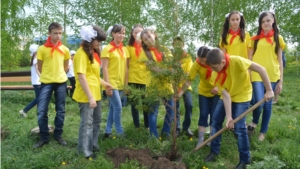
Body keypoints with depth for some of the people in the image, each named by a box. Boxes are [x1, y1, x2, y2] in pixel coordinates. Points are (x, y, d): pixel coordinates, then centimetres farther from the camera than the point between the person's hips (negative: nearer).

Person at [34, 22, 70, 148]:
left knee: (60, 111, 8)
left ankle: (58, 135, 22)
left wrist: (59, 75, 8)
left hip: (61, 82, 2)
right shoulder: (42, 49, -6)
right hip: (46, 83, -2)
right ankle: (44, 137, 13)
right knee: (42, 111, -2)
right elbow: (39, 67, 4)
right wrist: (48, 75, 6)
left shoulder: (65, 49, 1)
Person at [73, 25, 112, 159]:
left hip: (95, 93, 10)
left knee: (96, 121, 20)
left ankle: (93, 145, 36)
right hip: (86, 96, -10)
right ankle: (85, 152, 15)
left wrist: (104, 83, 18)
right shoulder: (82, 54, -16)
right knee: (87, 123, 1)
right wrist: (90, 97, -25)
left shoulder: (92, 53, 13)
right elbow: (81, 77, -23)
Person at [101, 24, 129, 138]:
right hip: (112, 84, -6)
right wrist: (107, 85, -16)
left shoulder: (124, 49, 11)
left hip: (121, 84, 6)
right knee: (118, 108, -5)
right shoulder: (107, 49, -7)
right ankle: (120, 133, 8)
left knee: (113, 108, 12)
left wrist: (127, 83, 9)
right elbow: (104, 68, -11)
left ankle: (108, 131, 23)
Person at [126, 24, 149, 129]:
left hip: (145, 79, 1)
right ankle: (137, 126, 19)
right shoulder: (129, 47, 2)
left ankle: (147, 126, 19)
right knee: (134, 104, 8)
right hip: (132, 79, -1)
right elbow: (126, 66, 2)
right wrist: (125, 82, -3)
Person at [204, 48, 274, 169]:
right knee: (215, 120, 4)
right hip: (226, 96, 5)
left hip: (242, 96, -5)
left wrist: (269, 90, -25)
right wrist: (228, 116, -26)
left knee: (239, 128, -8)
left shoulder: (236, 61, -33)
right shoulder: (217, 72, -17)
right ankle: (214, 151, 23)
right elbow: (225, 94, -20)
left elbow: (261, 69, -28)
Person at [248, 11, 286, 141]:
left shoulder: (278, 38, 8)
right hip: (257, 75, -1)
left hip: (272, 76, 1)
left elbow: (280, 60, 7)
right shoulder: (254, 39, 7)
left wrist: (280, 80, 3)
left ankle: (263, 132, 21)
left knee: (268, 104, 5)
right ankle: (254, 122, 17)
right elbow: (249, 59, 6)